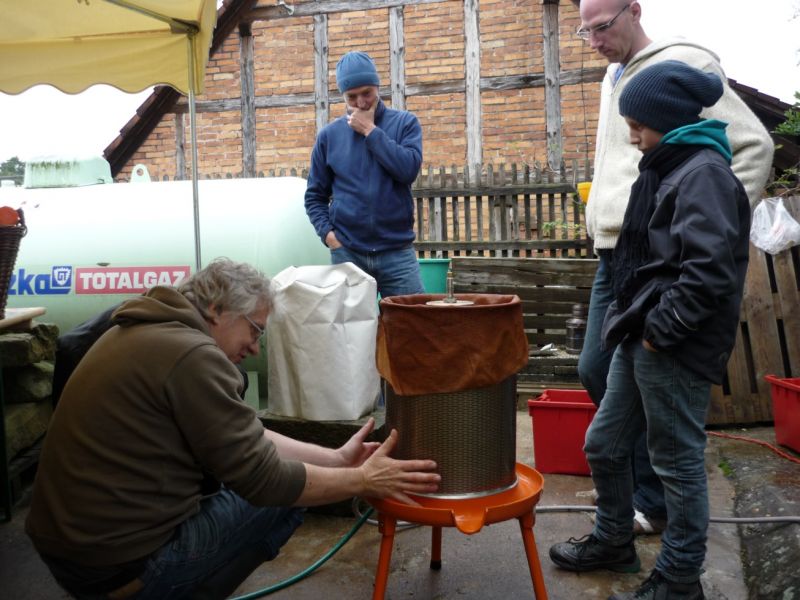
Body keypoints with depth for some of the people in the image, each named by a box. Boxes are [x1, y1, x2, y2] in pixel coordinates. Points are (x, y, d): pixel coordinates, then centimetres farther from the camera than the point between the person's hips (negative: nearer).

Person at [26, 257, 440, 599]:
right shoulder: (191, 355, -20)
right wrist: (362, 481, -4)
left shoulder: (145, 331, 9)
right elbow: (265, 480, -17)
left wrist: (336, 458, 10)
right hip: (123, 565, -9)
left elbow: (246, 440, 11)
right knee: (283, 498, 3)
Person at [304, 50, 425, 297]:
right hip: (346, 252, 1)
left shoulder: (404, 123, 4)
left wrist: (370, 130, -9)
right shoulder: (329, 135, 7)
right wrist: (327, 232, -6)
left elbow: (408, 169, -14)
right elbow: (315, 195, 10)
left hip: (397, 250, -1)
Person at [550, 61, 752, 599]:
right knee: (605, 444, 17)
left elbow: (710, 268, -24)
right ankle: (614, 542, 36)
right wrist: (634, 323, 13)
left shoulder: (705, 173, -14)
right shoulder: (669, 168, 16)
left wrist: (659, 330, -19)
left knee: (679, 460, 4)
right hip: (642, 338, 10)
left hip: (674, 349, -10)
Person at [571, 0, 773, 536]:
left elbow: (754, 146, -9)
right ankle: (634, 473, 31)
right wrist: (602, 226, 14)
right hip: (613, 252, 8)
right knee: (595, 371, 11)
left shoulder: (684, 64, -6)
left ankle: (653, 501, 16)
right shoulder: (614, 77, 19)